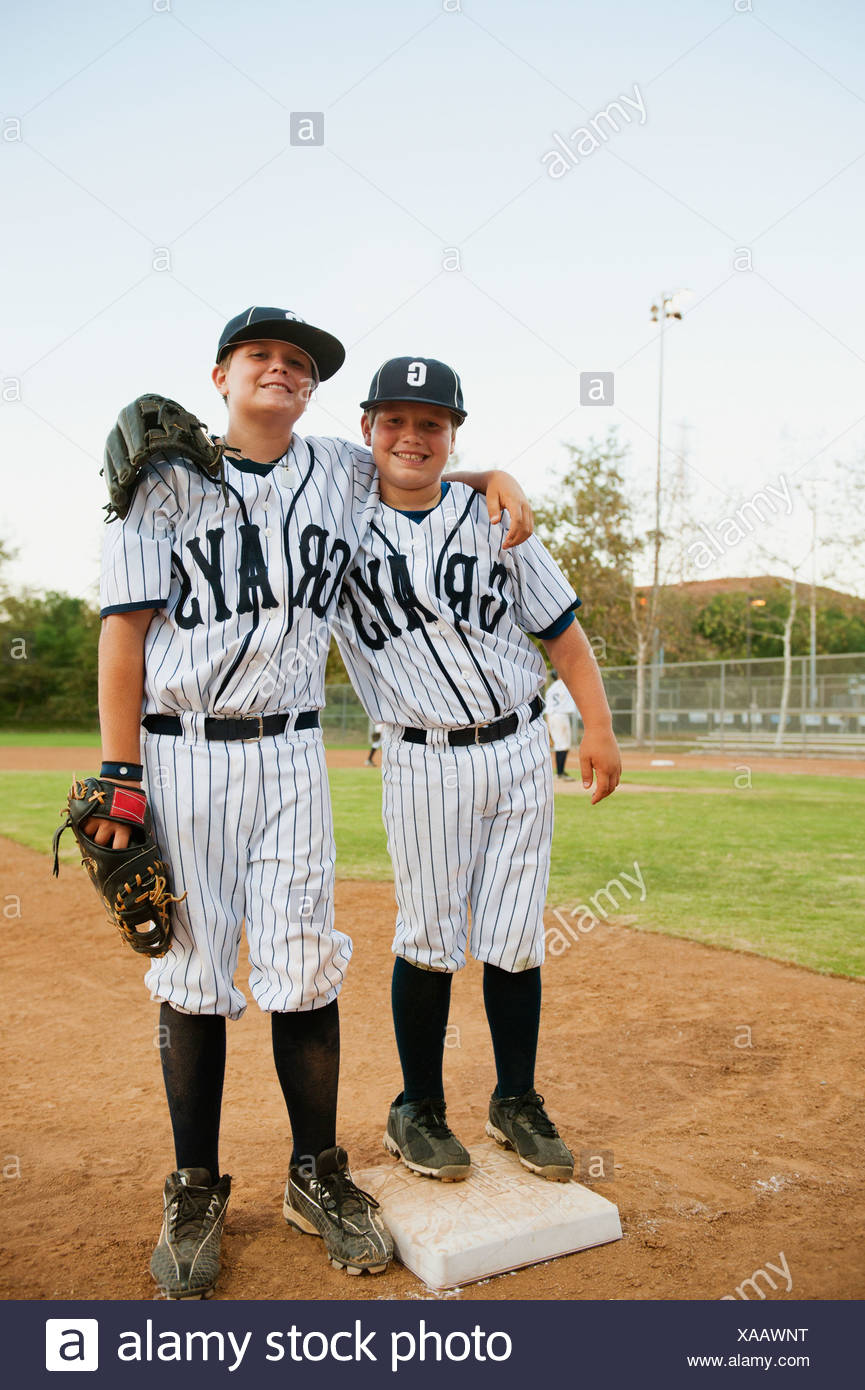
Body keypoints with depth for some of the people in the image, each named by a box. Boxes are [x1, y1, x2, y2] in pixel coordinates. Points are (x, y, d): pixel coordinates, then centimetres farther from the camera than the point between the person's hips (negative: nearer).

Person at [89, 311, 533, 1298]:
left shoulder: (345, 474, 11)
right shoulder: (166, 480, 3)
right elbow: (124, 629, -3)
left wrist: (494, 476, 7)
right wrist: (120, 779, -10)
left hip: (288, 754, 2)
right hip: (179, 754, -1)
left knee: (305, 966, 1)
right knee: (190, 970, 3)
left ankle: (316, 1175, 20)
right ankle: (195, 1191, 20)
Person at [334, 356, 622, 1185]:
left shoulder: (493, 518, 6)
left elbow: (560, 627, 7)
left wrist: (599, 731, 4)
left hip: (519, 752, 2)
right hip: (423, 765, -2)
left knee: (516, 942, 8)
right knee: (430, 943, 3)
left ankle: (515, 1103, 27)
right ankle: (418, 1110, 23)